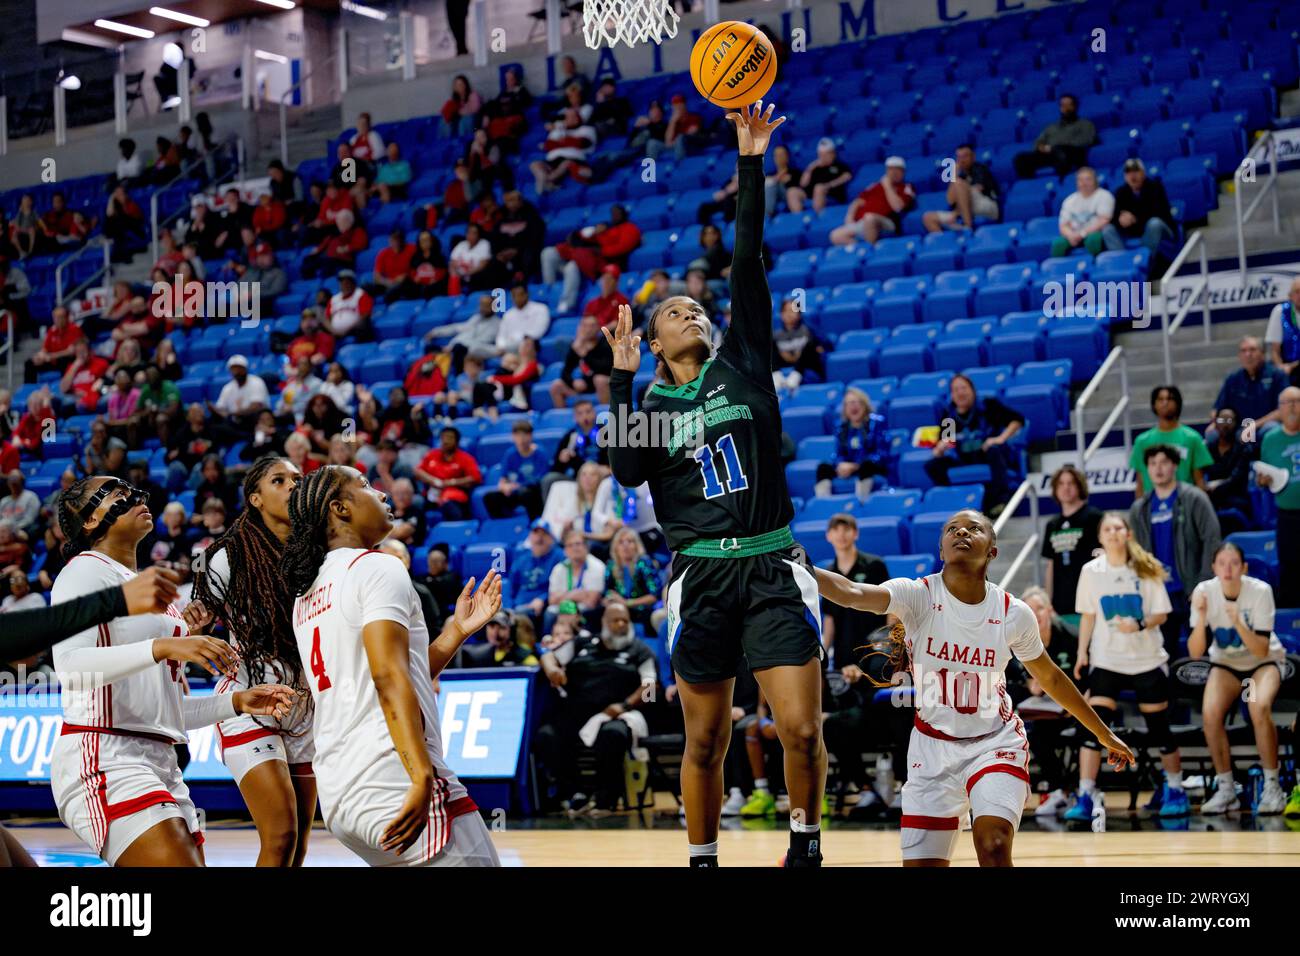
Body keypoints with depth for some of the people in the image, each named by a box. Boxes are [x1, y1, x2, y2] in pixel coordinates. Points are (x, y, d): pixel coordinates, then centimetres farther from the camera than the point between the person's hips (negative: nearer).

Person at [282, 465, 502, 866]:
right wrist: (423, 778, -24)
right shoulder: (376, 566, -5)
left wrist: (457, 629, 22)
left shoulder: (306, 596, 21)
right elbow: (388, 676, -18)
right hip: (392, 784, -9)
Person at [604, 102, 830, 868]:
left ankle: (807, 845, 12)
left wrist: (752, 165, -7)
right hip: (701, 576, 1)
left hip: (773, 568, -1)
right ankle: (703, 860, 24)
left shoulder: (744, 363, 9)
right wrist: (622, 378, -9)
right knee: (707, 742, 8)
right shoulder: (651, 402, 10)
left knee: (803, 728, -10)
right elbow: (627, 471, -9)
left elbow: (749, 263, 0)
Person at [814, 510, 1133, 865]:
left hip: (995, 742, -1)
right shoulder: (917, 596, -15)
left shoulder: (1014, 614, -10)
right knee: (921, 864, -1)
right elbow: (852, 592, -34)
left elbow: (1051, 679, 8)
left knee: (993, 846, -26)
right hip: (933, 746, 1)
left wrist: (1104, 734, 16)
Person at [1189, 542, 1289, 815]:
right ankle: (1226, 790, -9)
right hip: (1225, 664, 2)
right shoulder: (1204, 592, -17)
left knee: (1259, 707, -32)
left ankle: (1272, 787, -16)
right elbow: (1195, 653, -19)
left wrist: (1239, 623, -39)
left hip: (1264, 662, -2)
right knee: (1210, 712, -25)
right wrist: (1201, 619, -34)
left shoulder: (1260, 591, -23)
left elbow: (1262, 651, -25)